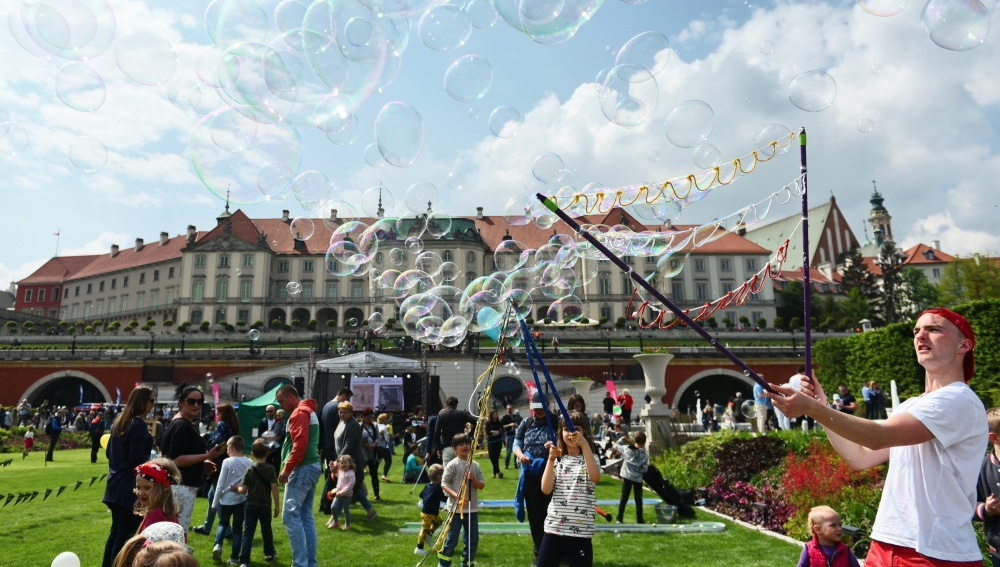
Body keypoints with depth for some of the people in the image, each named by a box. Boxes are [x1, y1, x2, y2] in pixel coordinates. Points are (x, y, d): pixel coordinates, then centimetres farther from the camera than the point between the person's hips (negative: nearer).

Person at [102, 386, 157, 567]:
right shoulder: (138, 425, -17)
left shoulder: (118, 421, 11)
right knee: (126, 533, -2)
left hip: (116, 484, 9)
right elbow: (138, 458, -21)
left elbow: (109, 451, 18)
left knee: (116, 530, 18)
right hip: (130, 486, -9)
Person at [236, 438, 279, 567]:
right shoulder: (270, 469, -8)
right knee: (266, 531, 18)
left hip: (250, 505, 0)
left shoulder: (250, 471, -3)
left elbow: (243, 490, -1)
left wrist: (238, 488, 22)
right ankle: (269, 554, 34)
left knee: (247, 533, 2)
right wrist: (277, 506, -5)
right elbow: (274, 487, -13)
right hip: (265, 506, 0)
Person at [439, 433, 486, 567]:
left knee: (472, 539, 9)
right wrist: (456, 495, -24)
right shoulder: (452, 465, -7)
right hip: (456, 508, -5)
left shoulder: (475, 465, 6)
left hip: (472, 508, 5)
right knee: (452, 539, 1)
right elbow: (444, 484, -11)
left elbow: (482, 485, 7)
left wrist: (473, 479, -13)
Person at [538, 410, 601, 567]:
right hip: (553, 529, 2)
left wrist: (584, 445, -26)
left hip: (581, 532, -2)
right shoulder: (557, 460, 7)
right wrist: (551, 459, -15)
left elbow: (595, 478, -23)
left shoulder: (590, 459, 1)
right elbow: (546, 489, -6)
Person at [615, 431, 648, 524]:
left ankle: (620, 519, 9)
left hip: (627, 477, 2)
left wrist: (621, 439, 19)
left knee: (624, 498, 8)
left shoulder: (626, 449, -9)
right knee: (638, 499, 10)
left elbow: (616, 446, 7)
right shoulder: (644, 454, -12)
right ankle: (639, 520, 14)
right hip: (638, 479, -2)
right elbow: (644, 469, -11)